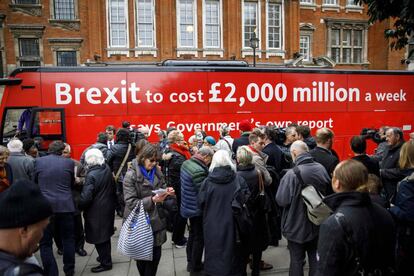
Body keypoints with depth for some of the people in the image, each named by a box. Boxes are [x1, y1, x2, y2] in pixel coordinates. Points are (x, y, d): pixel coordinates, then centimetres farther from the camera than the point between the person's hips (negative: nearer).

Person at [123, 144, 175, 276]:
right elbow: (131, 202, -17)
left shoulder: (157, 171, 2)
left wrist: (167, 191, -8)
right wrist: (152, 200, -28)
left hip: (157, 220, 5)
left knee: (156, 254, 12)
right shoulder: (131, 175, -14)